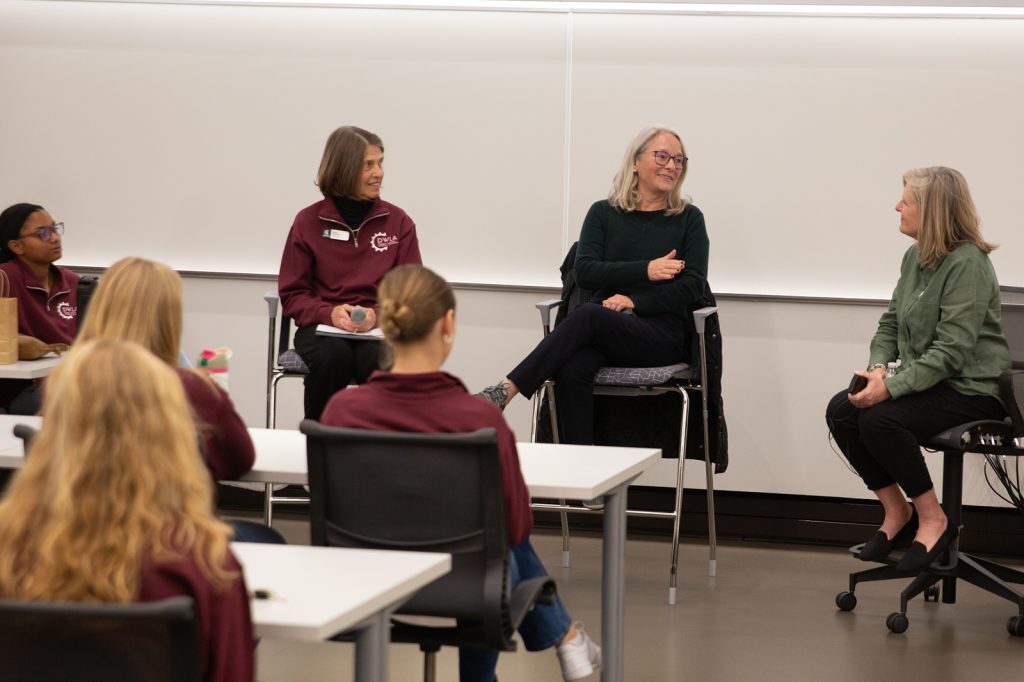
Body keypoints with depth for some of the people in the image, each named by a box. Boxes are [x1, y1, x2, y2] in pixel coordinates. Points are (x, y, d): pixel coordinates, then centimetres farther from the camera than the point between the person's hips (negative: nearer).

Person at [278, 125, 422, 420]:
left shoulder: (398, 222, 6)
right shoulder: (308, 222, 4)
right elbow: (292, 295, 6)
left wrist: (377, 315, -15)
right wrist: (329, 313, -15)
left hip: (379, 329, 0)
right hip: (321, 326, 0)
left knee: (381, 360, -35)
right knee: (333, 355, -36)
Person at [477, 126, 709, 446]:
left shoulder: (689, 218, 10)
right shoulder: (604, 213, 13)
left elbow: (694, 285, 1)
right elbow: (585, 272, 1)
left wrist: (635, 302, -10)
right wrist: (645, 270, -9)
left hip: (662, 332, -2)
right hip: (605, 329, 2)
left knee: (588, 315, -33)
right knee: (573, 370, -34)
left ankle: (505, 390, -38)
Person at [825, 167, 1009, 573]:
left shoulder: (967, 264, -19)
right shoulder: (915, 257, 8)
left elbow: (951, 350, -25)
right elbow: (891, 322, 14)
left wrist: (891, 388, -28)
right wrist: (878, 367, -8)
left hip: (972, 389, -8)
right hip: (926, 382, 8)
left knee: (879, 419, -28)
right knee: (840, 411, -11)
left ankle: (932, 519, -10)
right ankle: (896, 511, 3)